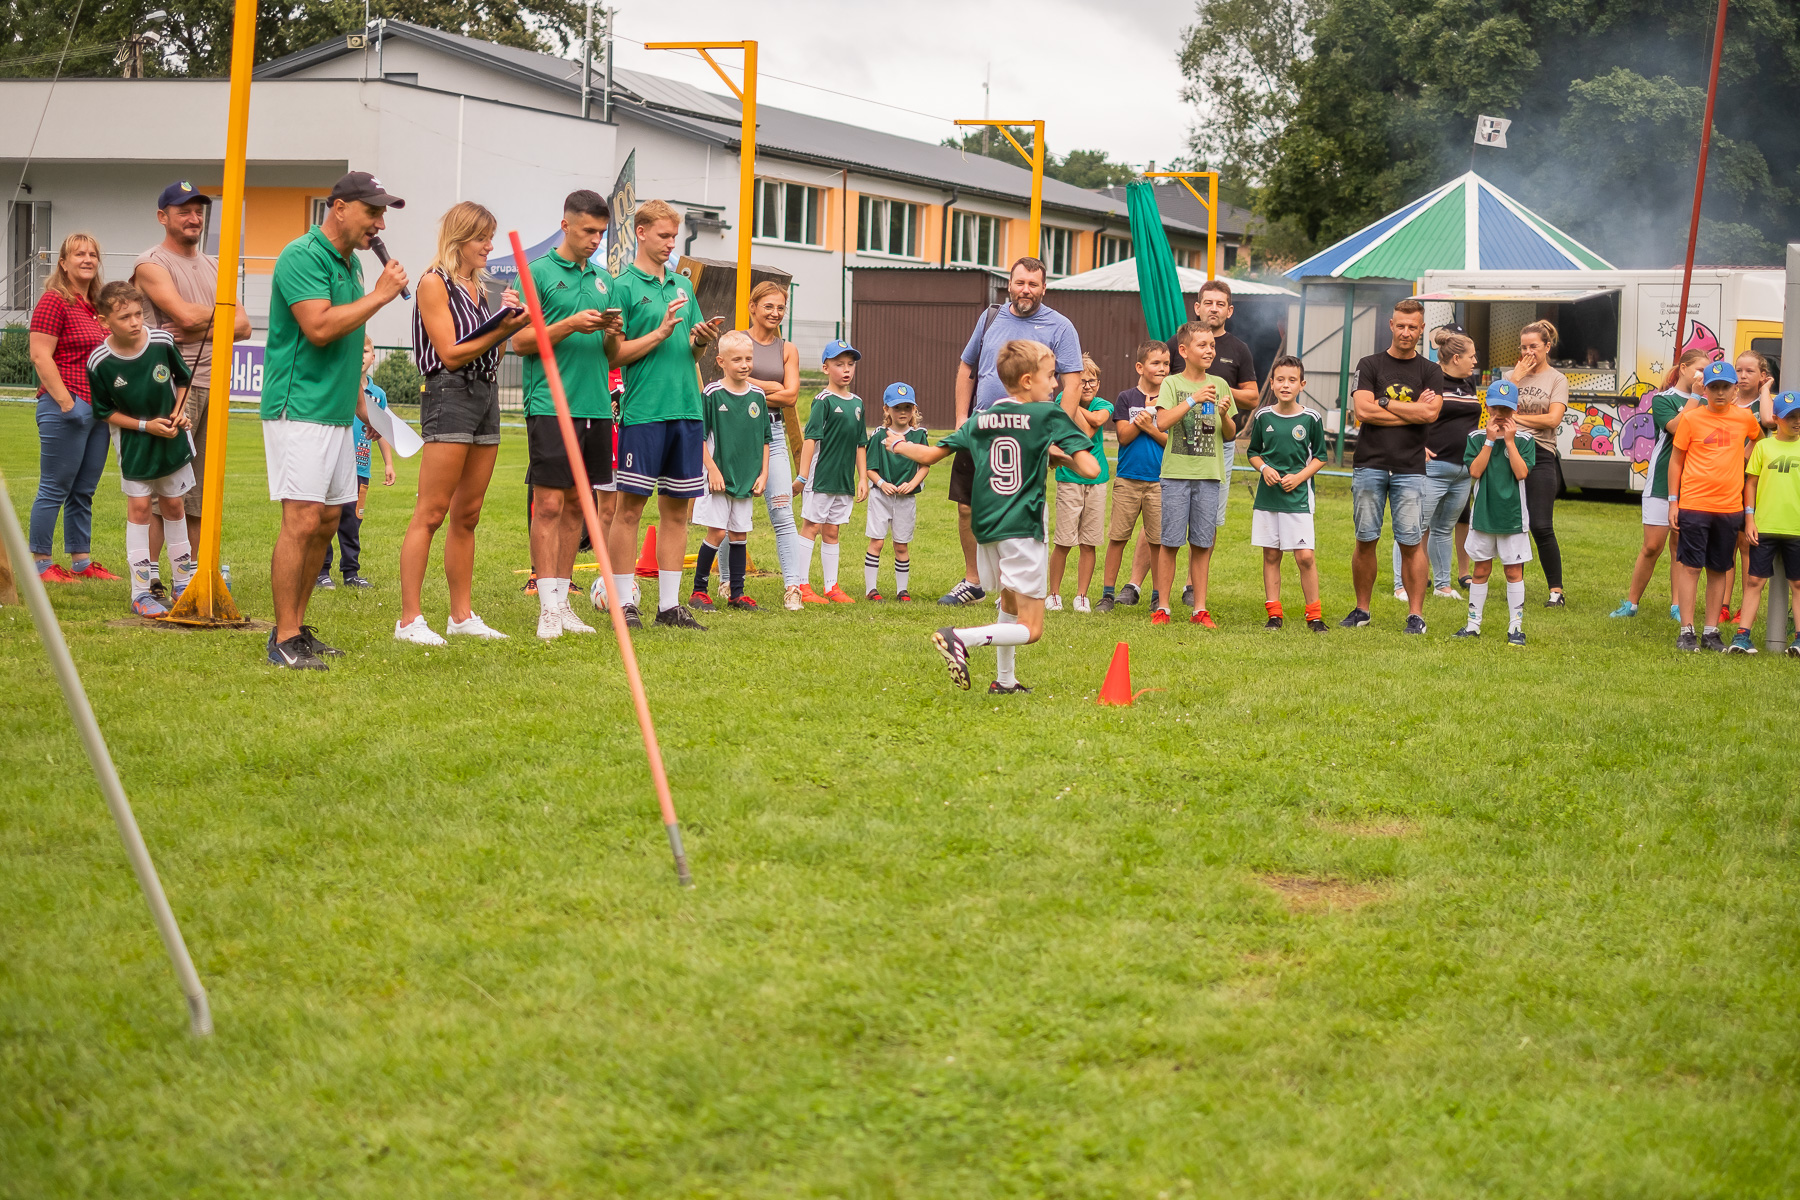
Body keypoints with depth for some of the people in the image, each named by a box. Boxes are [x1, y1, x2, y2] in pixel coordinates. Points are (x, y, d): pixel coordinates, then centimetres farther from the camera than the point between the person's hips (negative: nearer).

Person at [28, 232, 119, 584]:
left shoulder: (97, 305, 17)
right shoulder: (54, 301, -7)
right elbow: (40, 357, -13)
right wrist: (66, 403, -17)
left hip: (98, 409, 8)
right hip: (65, 409, -8)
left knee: (84, 492, 12)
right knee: (55, 489, -3)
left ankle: (81, 561, 17)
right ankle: (39, 563, 2)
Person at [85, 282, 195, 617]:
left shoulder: (162, 342, -14)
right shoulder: (100, 363, -19)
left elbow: (182, 378, 6)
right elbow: (105, 412, -8)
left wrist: (178, 411, -8)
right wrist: (146, 426, -16)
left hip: (173, 438, 2)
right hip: (134, 444, -2)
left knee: (173, 505, 14)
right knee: (139, 508, -4)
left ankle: (183, 582, 27)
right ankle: (141, 593, 2)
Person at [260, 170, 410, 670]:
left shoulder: (351, 262, 17)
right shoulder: (303, 257, -12)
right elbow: (319, 328, -24)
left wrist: (360, 402, 24)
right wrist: (379, 295, -17)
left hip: (337, 413, 10)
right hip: (299, 410, -10)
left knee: (326, 522, 10)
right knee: (302, 520, -13)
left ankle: (296, 627, 17)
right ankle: (284, 640, -10)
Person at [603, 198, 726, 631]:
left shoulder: (683, 285, 16)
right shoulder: (623, 286, -3)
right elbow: (615, 352, -8)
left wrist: (702, 340, -1)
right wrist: (662, 332, -15)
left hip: (687, 410, 6)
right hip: (643, 412, -6)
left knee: (678, 508, 8)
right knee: (630, 507, -3)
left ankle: (669, 604, 13)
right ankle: (623, 604, 2)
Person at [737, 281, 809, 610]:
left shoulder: (788, 350, 12)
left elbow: (790, 397, 0)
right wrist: (774, 387, -8)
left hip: (773, 432, 2)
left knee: (783, 513, -6)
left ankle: (792, 586, -9)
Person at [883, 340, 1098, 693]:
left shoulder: (981, 420, 9)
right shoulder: (1049, 415, -6)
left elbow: (930, 455, 16)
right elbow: (1091, 469, -14)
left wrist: (899, 446, 36)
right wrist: (1061, 456, 7)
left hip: (986, 528, 6)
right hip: (1022, 529, -6)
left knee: (1009, 602, 29)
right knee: (1030, 629, -6)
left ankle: (1004, 680, 32)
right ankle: (961, 638, -26)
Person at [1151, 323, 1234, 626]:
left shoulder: (1219, 385, 11)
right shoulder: (1172, 383, 1)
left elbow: (1230, 435, 13)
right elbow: (1162, 422, -14)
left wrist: (1224, 415, -6)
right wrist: (1193, 399, -18)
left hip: (1209, 475, 3)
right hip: (1177, 472, -3)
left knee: (1202, 543, 5)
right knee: (1170, 541, -2)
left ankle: (1200, 609, 10)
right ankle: (1162, 607, 5)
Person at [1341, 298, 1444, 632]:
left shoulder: (1430, 372, 10)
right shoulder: (1370, 366, 8)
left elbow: (1431, 412, -8)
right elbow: (1363, 410, -7)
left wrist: (1383, 403, -5)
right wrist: (1412, 411, -6)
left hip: (1410, 469, 0)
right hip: (1369, 465, 0)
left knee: (1412, 543, -4)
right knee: (1365, 541, 4)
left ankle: (1416, 614, 1)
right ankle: (1362, 610, 15)